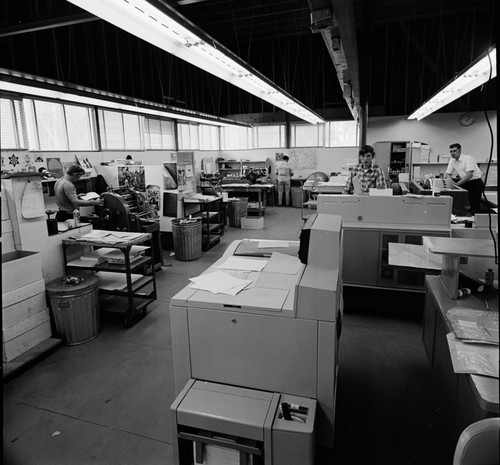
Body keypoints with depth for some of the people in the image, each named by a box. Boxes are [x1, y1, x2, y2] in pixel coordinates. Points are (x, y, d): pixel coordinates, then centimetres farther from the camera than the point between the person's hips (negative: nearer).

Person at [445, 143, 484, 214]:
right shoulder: (452, 160, 2)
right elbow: (448, 174, 4)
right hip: (465, 183, 7)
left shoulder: (468, 158, -18)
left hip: (475, 183, -7)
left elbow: (469, 175, -28)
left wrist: (457, 183, -38)